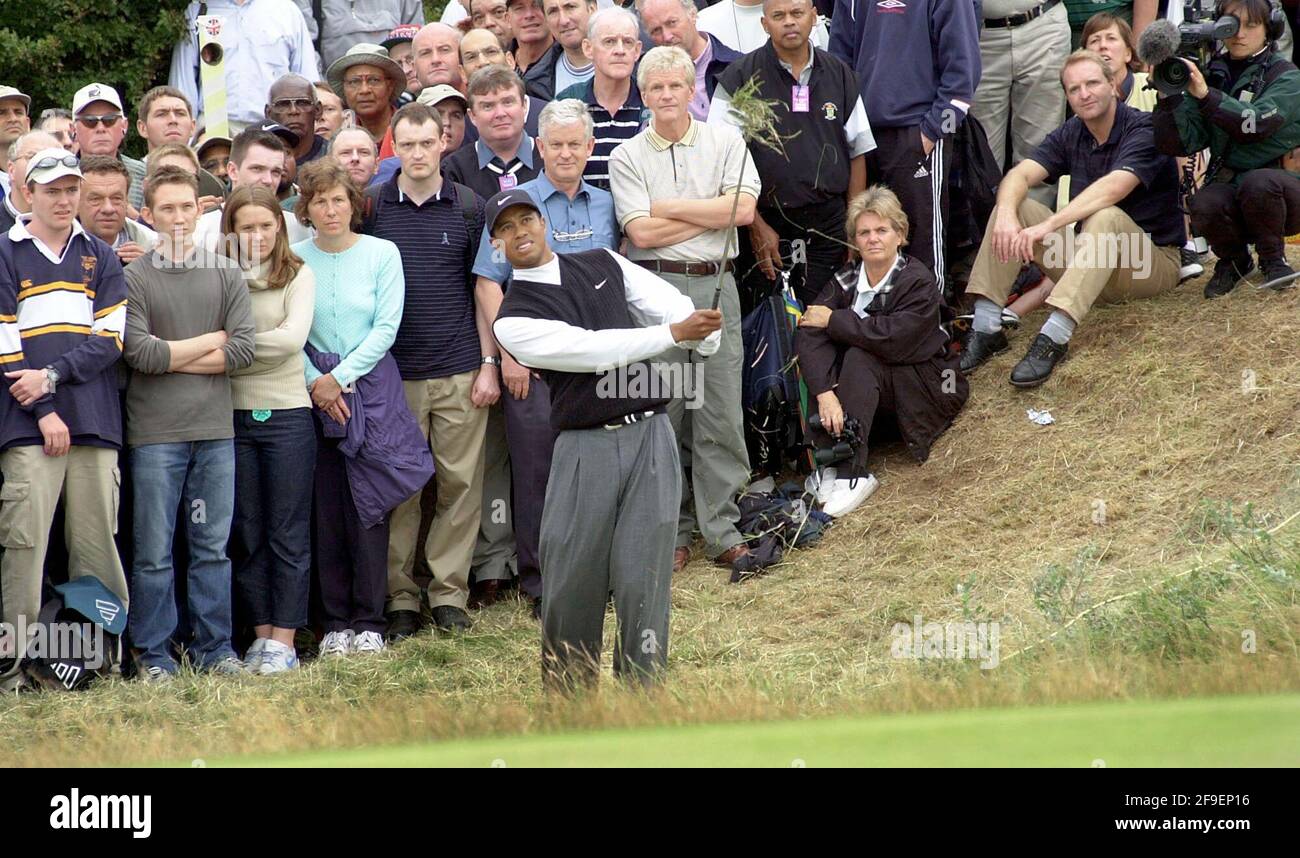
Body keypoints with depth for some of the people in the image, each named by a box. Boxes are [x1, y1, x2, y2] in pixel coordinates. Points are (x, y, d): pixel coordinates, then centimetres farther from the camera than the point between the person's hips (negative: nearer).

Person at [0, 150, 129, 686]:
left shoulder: (101, 259, 15)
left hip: (95, 422, 3)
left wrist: (52, 377, -8)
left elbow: (111, 338, 5)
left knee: (96, 541, 1)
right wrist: (43, 412, -9)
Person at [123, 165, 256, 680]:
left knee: (213, 547, 6)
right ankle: (154, 654, 7)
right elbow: (139, 353, -12)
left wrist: (172, 358, -5)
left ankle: (214, 648, 13)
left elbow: (244, 351, -1)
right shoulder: (133, 279, -1)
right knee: (154, 552, 0)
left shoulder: (225, 274, 9)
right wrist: (210, 340, -3)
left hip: (215, 430, 3)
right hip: (155, 433, -3)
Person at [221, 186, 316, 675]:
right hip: (234, 415, 2)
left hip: (287, 413, -2)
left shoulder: (298, 276, 0)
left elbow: (292, 338, -12)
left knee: (288, 532, 1)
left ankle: (284, 641, 4)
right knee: (246, 533, 7)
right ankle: (261, 633, 16)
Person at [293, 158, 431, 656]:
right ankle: (334, 621, 9)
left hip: (372, 388, -1)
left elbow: (386, 327, -4)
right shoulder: (294, 259, 3)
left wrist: (340, 377, -9)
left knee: (368, 506, -4)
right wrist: (316, 383, -10)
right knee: (326, 508, 2)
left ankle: (368, 620, 3)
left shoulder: (382, 254, 1)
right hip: (314, 392, 1)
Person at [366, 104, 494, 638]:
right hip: (395, 372, -1)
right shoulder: (372, 208, 2)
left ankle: (449, 592, 10)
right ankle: (400, 598, 7)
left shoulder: (468, 207, 4)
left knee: (461, 483, 2)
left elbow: (483, 290, 8)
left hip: (460, 371, 1)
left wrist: (489, 363, 2)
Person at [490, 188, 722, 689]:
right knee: (572, 580, -1)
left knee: (642, 578, -3)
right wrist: (673, 333, -16)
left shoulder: (604, 266, 14)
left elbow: (672, 306, 9)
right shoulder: (514, 319, 0)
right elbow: (591, 348, -11)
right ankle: (568, 698, 14)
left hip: (650, 438, 2)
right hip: (584, 449, -2)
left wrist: (703, 336, -13)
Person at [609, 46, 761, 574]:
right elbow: (641, 232, -7)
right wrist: (714, 213, -4)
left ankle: (722, 532, 6)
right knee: (662, 412, 1)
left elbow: (745, 209, -6)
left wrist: (671, 207, -5)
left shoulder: (724, 142, 8)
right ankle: (670, 534, 9)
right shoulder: (627, 157, 4)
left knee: (722, 416, 0)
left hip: (715, 284, 1)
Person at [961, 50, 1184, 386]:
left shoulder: (1145, 129, -14)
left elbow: (1113, 188, -32)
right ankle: (985, 329, -18)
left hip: (1154, 262, -6)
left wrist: (1048, 226, -41)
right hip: (1091, 261, 6)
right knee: (1012, 207, -9)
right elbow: (1020, 175, -10)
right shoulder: (1070, 135, 5)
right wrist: (1007, 214, -34)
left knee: (1106, 218, -37)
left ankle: (1053, 338, -47)